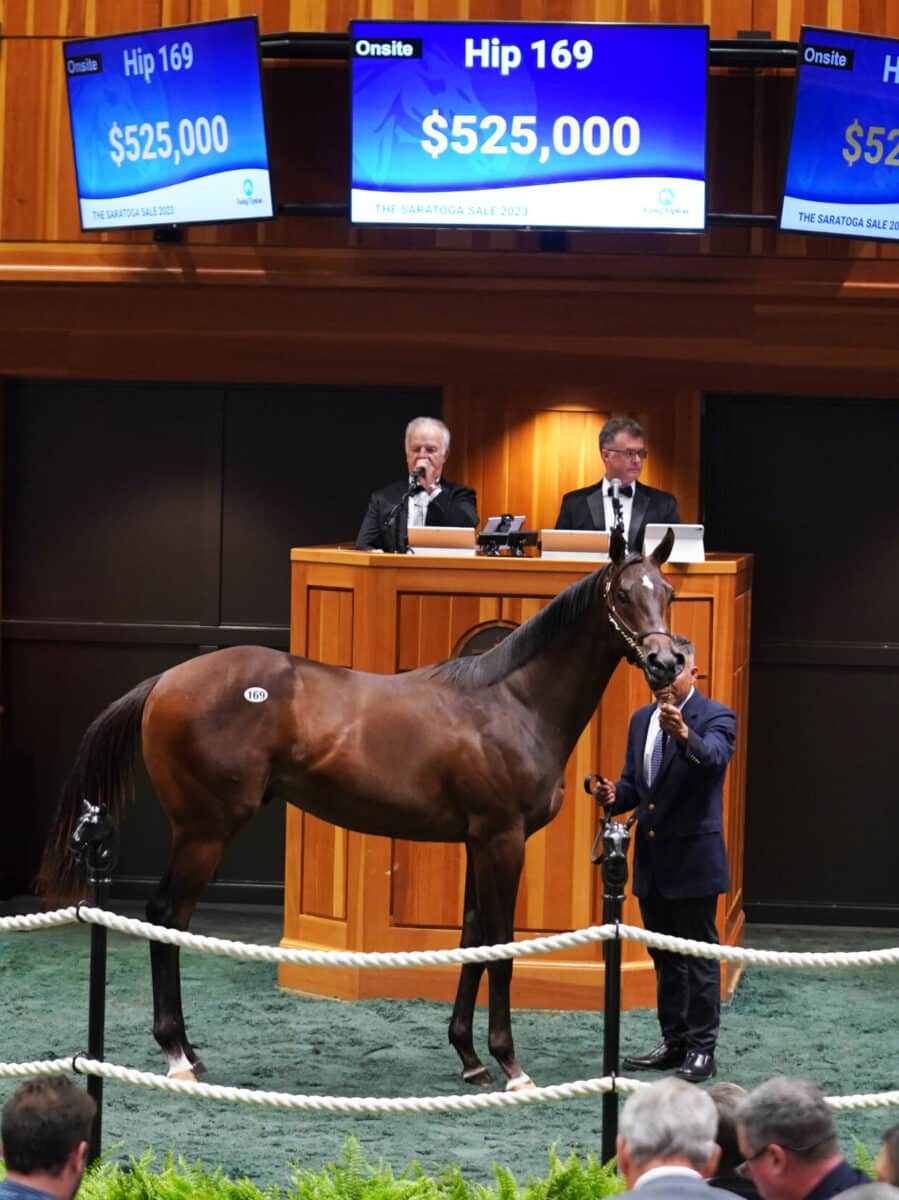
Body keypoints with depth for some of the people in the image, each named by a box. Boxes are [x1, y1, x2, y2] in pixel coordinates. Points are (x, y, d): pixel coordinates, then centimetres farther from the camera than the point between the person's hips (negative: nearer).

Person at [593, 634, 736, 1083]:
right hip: (651, 858, 7)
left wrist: (684, 735, -51)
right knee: (665, 956, 14)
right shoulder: (642, 719, 12)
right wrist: (614, 795, -4)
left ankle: (701, 1050, 2)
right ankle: (674, 1042, 23)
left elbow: (713, 757, -31)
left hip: (692, 858, -7)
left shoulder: (715, 717, -9)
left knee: (699, 956, -2)